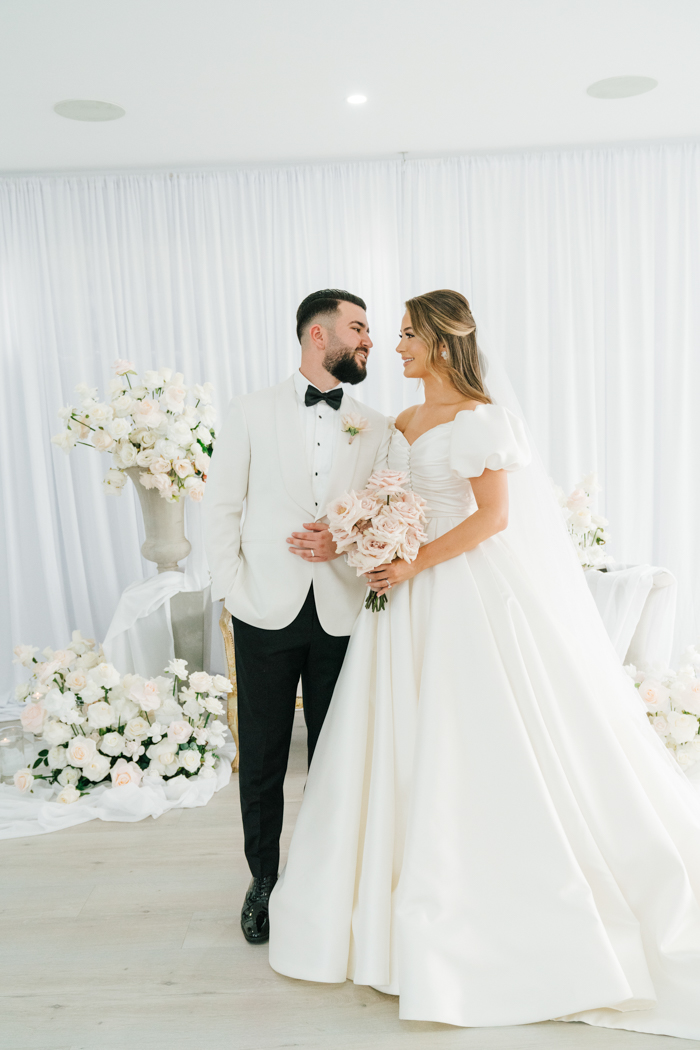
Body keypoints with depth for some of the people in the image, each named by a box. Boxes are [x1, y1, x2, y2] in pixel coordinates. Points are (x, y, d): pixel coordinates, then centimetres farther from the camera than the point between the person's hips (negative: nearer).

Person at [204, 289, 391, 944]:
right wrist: (229, 590, -6)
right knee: (262, 756, 10)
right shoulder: (252, 413, 2)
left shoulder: (376, 428, 8)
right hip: (267, 611, -1)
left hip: (342, 614, 2)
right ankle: (263, 879, 30)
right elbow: (221, 507, 2)